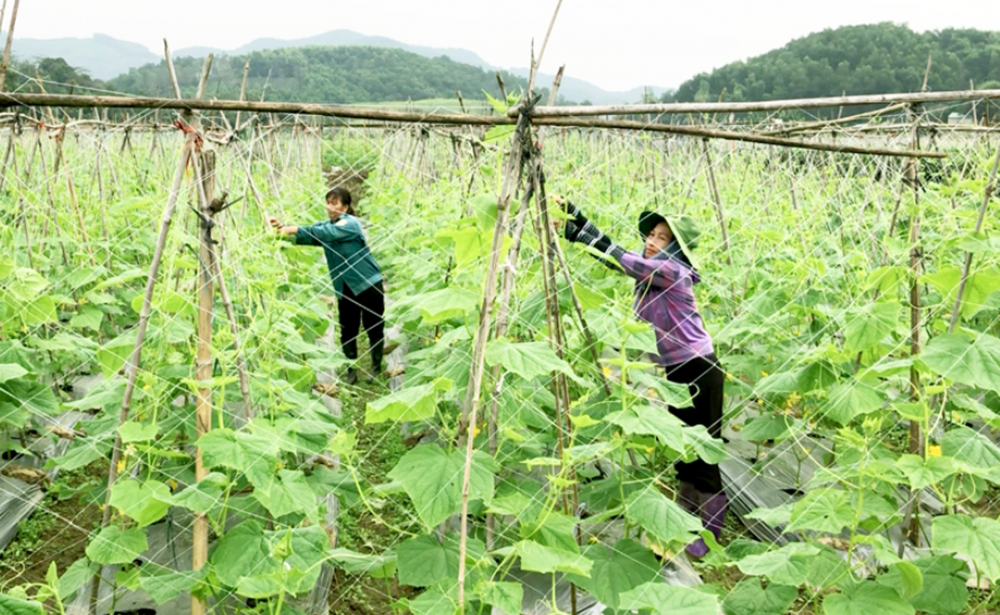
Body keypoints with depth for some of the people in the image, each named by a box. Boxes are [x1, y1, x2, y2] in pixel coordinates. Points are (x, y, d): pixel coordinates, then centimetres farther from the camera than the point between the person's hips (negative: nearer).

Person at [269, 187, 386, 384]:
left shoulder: (350, 223, -14)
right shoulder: (326, 224, 8)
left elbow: (324, 233, -29)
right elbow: (309, 236, -7)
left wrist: (294, 229, -32)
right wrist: (283, 228, -24)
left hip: (368, 284, -6)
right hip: (345, 288, 6)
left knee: (374, 329, 3)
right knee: (347, 331, 6)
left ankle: (376, 369, 19)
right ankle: (351, 372, 17)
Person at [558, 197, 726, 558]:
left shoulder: (674, 271, -18)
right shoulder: (648, 271, 6)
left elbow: (621, 259, -25)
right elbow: (611, 253, 0)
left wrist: (576, 225, -26)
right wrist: (571, 215, -10)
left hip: (698, 370, -9)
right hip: (673, 370, 9)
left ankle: (711, 531, 11)